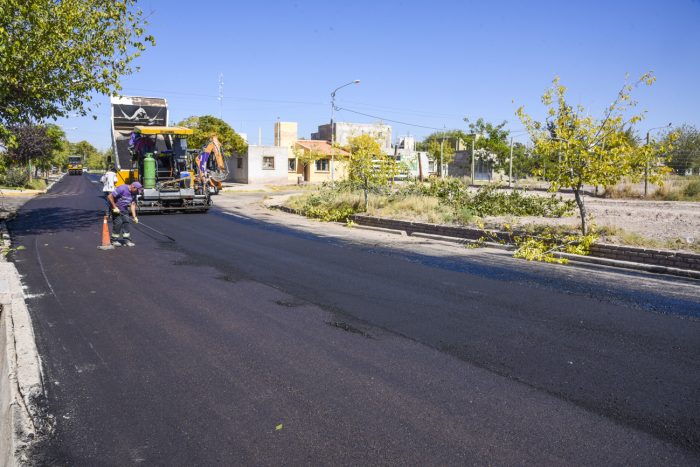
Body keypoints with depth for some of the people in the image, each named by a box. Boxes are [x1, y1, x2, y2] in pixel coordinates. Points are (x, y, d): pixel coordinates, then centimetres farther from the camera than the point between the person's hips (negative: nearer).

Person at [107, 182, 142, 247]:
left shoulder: (133, 193, -3)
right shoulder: (122, 189, -26)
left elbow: (133, 204, -2)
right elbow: (110, 197, -24)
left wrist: (134, 216, -9)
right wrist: (115, 207, -22)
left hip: (124, 209, 7)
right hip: (116, 208, -7)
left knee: (126, 222, 1)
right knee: (118, 223, -9)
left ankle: (127, 240, 5)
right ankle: (114, 240, 5)